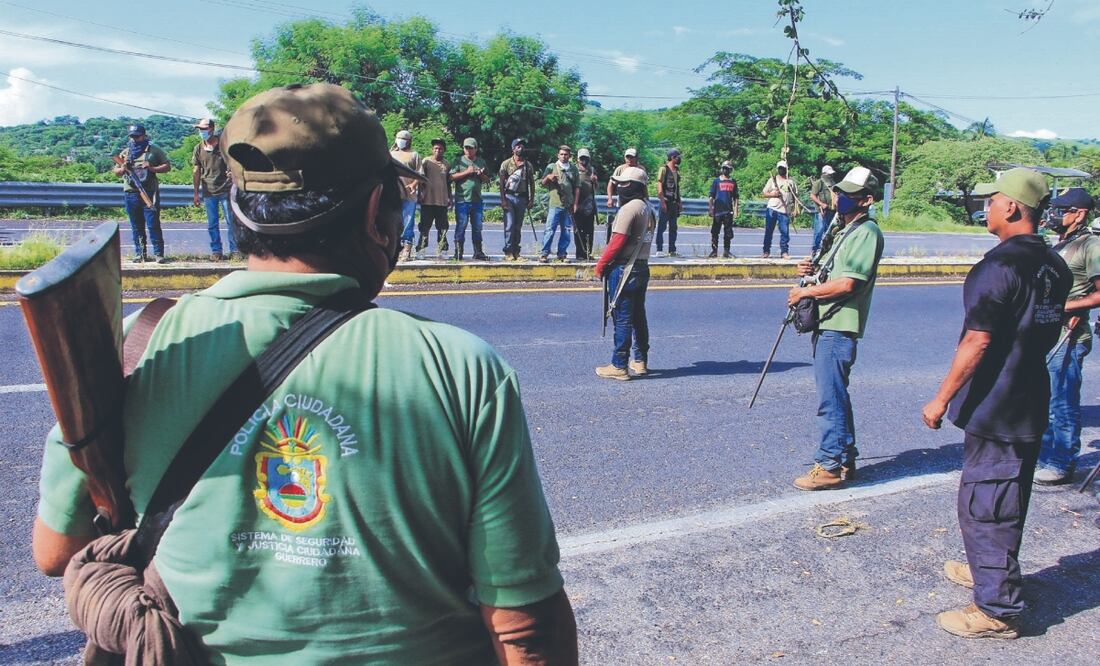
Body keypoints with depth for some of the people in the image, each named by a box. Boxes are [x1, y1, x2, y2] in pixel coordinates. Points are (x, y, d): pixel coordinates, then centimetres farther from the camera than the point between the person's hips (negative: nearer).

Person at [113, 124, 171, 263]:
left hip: (150, 194, -4)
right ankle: (140, 254, 12)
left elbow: (167, 166, 2)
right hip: (131, 194, 4)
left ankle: (159, 254, -4)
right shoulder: (125, 152, 15)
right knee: (136, 227, 7)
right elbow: (115, 171, 19)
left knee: (153, 225, -7)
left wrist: (152, 168, -12)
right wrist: (123, 169, -4)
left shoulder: (154, 151, 5)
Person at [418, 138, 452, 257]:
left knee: (442, 227, 4)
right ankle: (421, 249, 4)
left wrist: (450, 198, 14)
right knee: (424, 227, 0)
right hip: (428, 200, -3)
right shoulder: (426, 161, 3)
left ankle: (442, 250, 9)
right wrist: (421, 194, -6)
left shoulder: (446, 164, 12)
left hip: (442, 201, 3)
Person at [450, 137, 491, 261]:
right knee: (461, 227, -3)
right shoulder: (459, 161, 4)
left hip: (477, 200, 4)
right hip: (462, 200, -4)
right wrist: (467, 172, -13)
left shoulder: (481, 162, 15)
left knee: (477, 227, 7)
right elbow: (452, 177, -7)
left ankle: (478, 252, 13)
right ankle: (458, 252, 2)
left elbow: (487, 180, 18)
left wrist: (481, 175, -3)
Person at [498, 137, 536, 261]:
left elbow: (531, 183, 13)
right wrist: (503, 200, -9)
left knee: (518, 227, 7)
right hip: (509, 196, -3)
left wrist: (531, 200, 6)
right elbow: (501, 182, -2)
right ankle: (508, 252, -6)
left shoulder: (528, 165, 10)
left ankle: (516, 252, 12)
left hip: (522, 198, 3)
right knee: (509, 225, -9)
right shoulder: (506, 163, 1)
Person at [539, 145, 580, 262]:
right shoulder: (551, 167, 7)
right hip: (555, 204, -3)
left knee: (566, 231, 6)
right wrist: (548, 177, -14)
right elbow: (543, 183, 8)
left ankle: (562, 254, 14)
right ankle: (544, 253, -5)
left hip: (569, 205, 3)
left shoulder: (574, 169, 12)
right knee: (550, 229, -8)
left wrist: (575, 203, 6)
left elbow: (577, 187, 13)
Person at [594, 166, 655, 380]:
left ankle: (619, 366, 1)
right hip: (642, 267, 9)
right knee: (638, 316, 15)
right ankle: (640, 361, 23)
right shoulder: (647, 208, 12)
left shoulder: (629, 208, -16)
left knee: (622, 318, -4)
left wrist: (601, 265, -9)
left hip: (623, 269, -9)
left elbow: (617, 242, -19)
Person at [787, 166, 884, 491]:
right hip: (827, 324, 10)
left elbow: (847, 283, -21)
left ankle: (830, 466, 1)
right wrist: (813, 269, 8)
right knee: (836, 395, 15)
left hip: (839, 327, -10)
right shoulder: (846, 230, 19)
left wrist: (806, 291, -11)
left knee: (830, 399, -6)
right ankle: (845, 461, 25)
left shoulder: (867, 232, -12)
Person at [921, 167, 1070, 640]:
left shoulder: (999, 266, -21)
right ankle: (990, 570, 40)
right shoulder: (1055, 266, 7)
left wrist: (941, 399, -17)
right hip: (1031, 405, 9)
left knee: (983, 504, -1)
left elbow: (977, 341, -23)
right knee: (1007, 500, 22)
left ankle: (998, 609, 6)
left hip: (994, 409, -9)